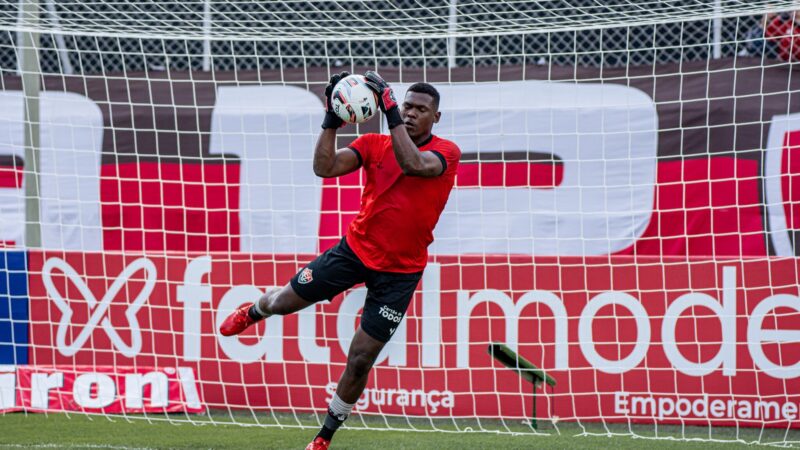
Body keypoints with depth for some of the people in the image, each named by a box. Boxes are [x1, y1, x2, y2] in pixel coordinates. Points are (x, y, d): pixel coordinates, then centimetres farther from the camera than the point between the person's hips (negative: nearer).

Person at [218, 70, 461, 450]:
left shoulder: (446, 153, -12)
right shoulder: (374, 144, -3)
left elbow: (413, 164, -34)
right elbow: (325, 168, -16)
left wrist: (389, 110, -36)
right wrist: (332, 119, -26)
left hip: (399, 271, -3)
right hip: (356, 248, 3)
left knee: (361, 359, -2)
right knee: (285, 301, 8)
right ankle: (252, 313, 48)